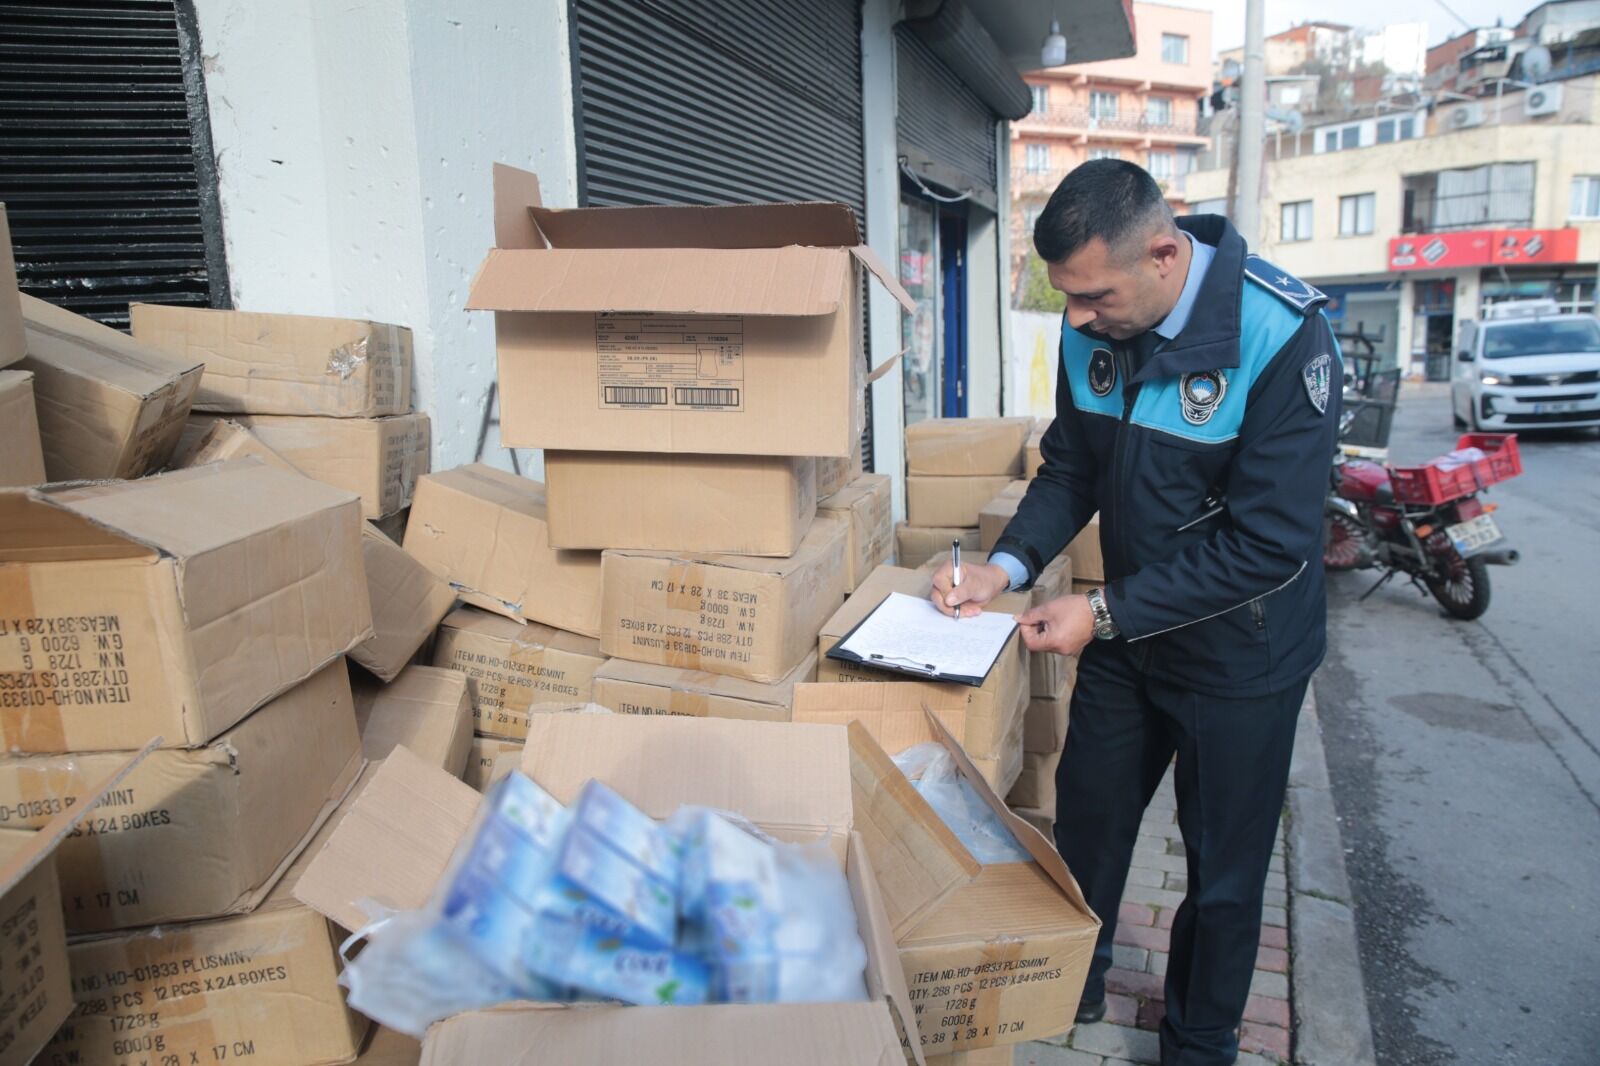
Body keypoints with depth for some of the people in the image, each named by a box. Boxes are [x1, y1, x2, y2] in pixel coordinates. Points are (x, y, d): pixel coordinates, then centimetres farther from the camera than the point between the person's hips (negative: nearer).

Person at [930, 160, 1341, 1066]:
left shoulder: (1284, 336, -27)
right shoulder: (1092, 329, -9)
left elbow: (1270, 543, -28)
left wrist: (1106, 612, -27)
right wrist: (1007, 567, -13)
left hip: (1238, 647, -5)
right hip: (1127, 628, 5)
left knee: (1223, 868, 13)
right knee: (1086, 820, 19)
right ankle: (1071, 991, 44)